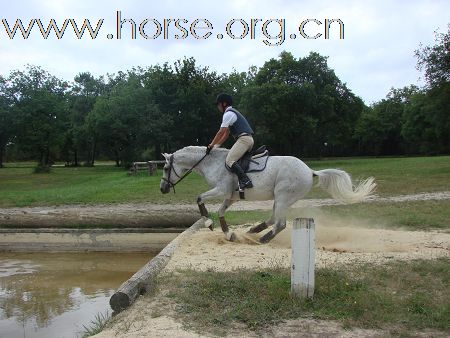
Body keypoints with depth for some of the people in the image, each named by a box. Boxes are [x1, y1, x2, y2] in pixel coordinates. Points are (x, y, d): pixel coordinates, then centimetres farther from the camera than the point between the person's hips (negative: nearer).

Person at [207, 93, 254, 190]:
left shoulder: (228, 114, -6)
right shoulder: (232, 113, 26)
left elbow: (221, 132, -12)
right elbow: (226, 133, 26)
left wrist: (211, 145, -5)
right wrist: (216, 145, 23)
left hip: (243, 138, -10)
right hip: (249, 139, 10)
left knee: (229, 160, -19)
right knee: (233, 159, 16)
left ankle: (245, 181, -30)